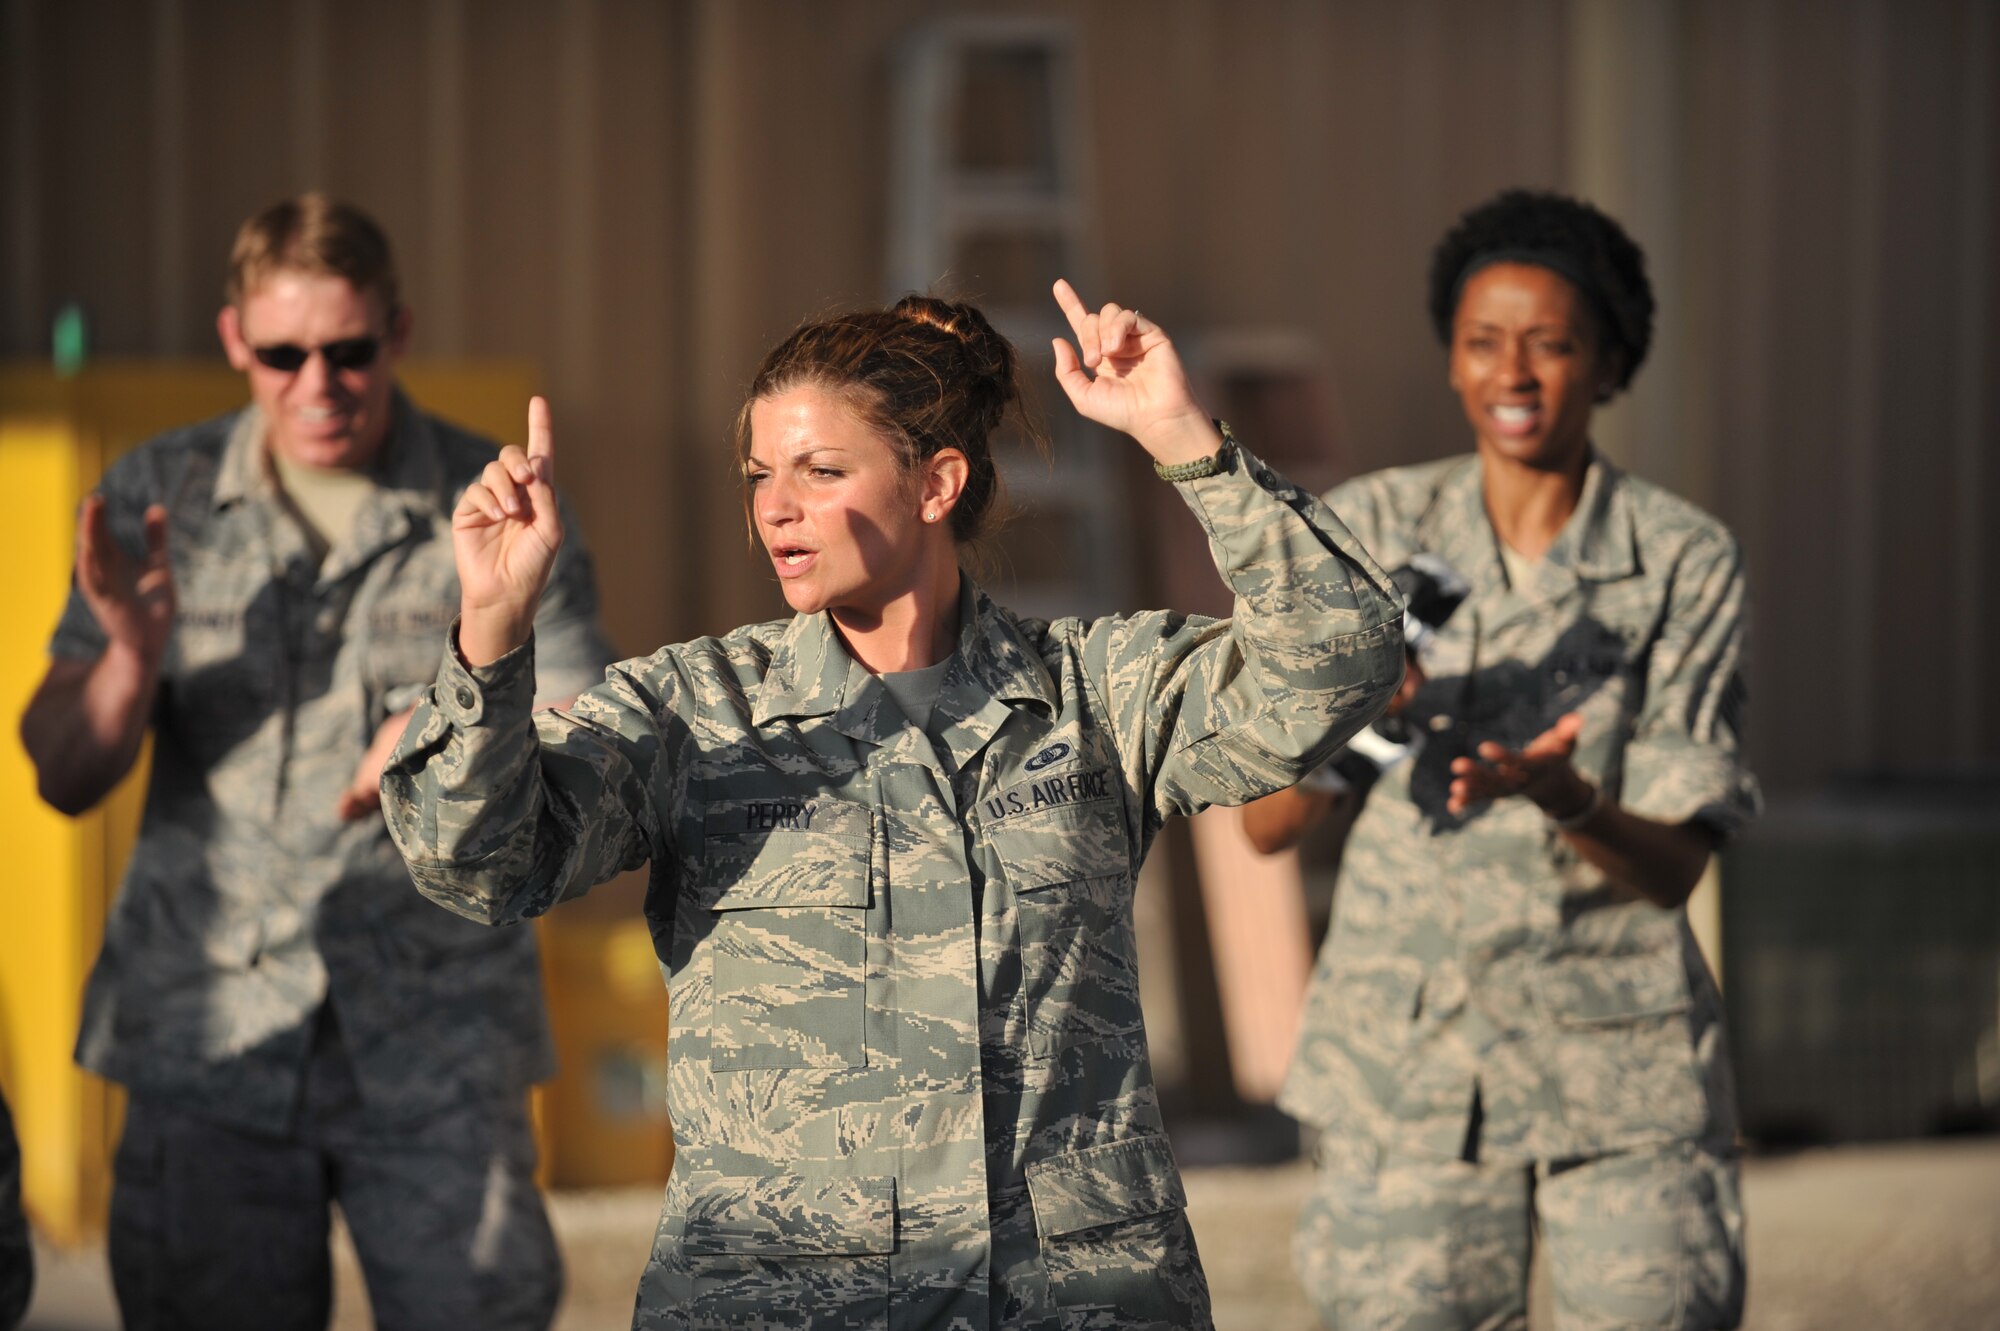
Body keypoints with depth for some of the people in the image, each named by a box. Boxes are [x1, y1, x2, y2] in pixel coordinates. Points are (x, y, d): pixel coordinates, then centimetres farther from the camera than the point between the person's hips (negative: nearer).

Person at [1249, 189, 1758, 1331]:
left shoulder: (1687, 563, -1)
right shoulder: (1370, 532, 3)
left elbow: (1674, 868, -5)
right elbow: (1267, 822, 1)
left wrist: (1563, 797, -26)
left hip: (1624, 1066, -1)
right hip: (1411, 1066, 1)